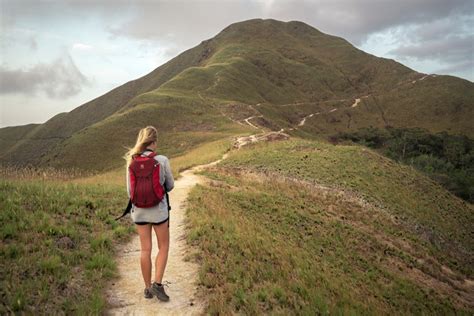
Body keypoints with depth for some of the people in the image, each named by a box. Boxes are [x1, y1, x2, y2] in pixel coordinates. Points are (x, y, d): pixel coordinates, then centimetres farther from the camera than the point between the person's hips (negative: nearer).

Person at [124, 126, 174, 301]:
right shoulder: (162, 160, -14)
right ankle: (157, 284, 5)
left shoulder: (131, 161, -4)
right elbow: (170, 186, -1)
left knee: (145, 249, 12)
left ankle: (148, 288, 22)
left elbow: (130, 191, 3)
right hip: (158, 210, -3)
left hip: (139, 210, 3)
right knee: (164, 247, 14)